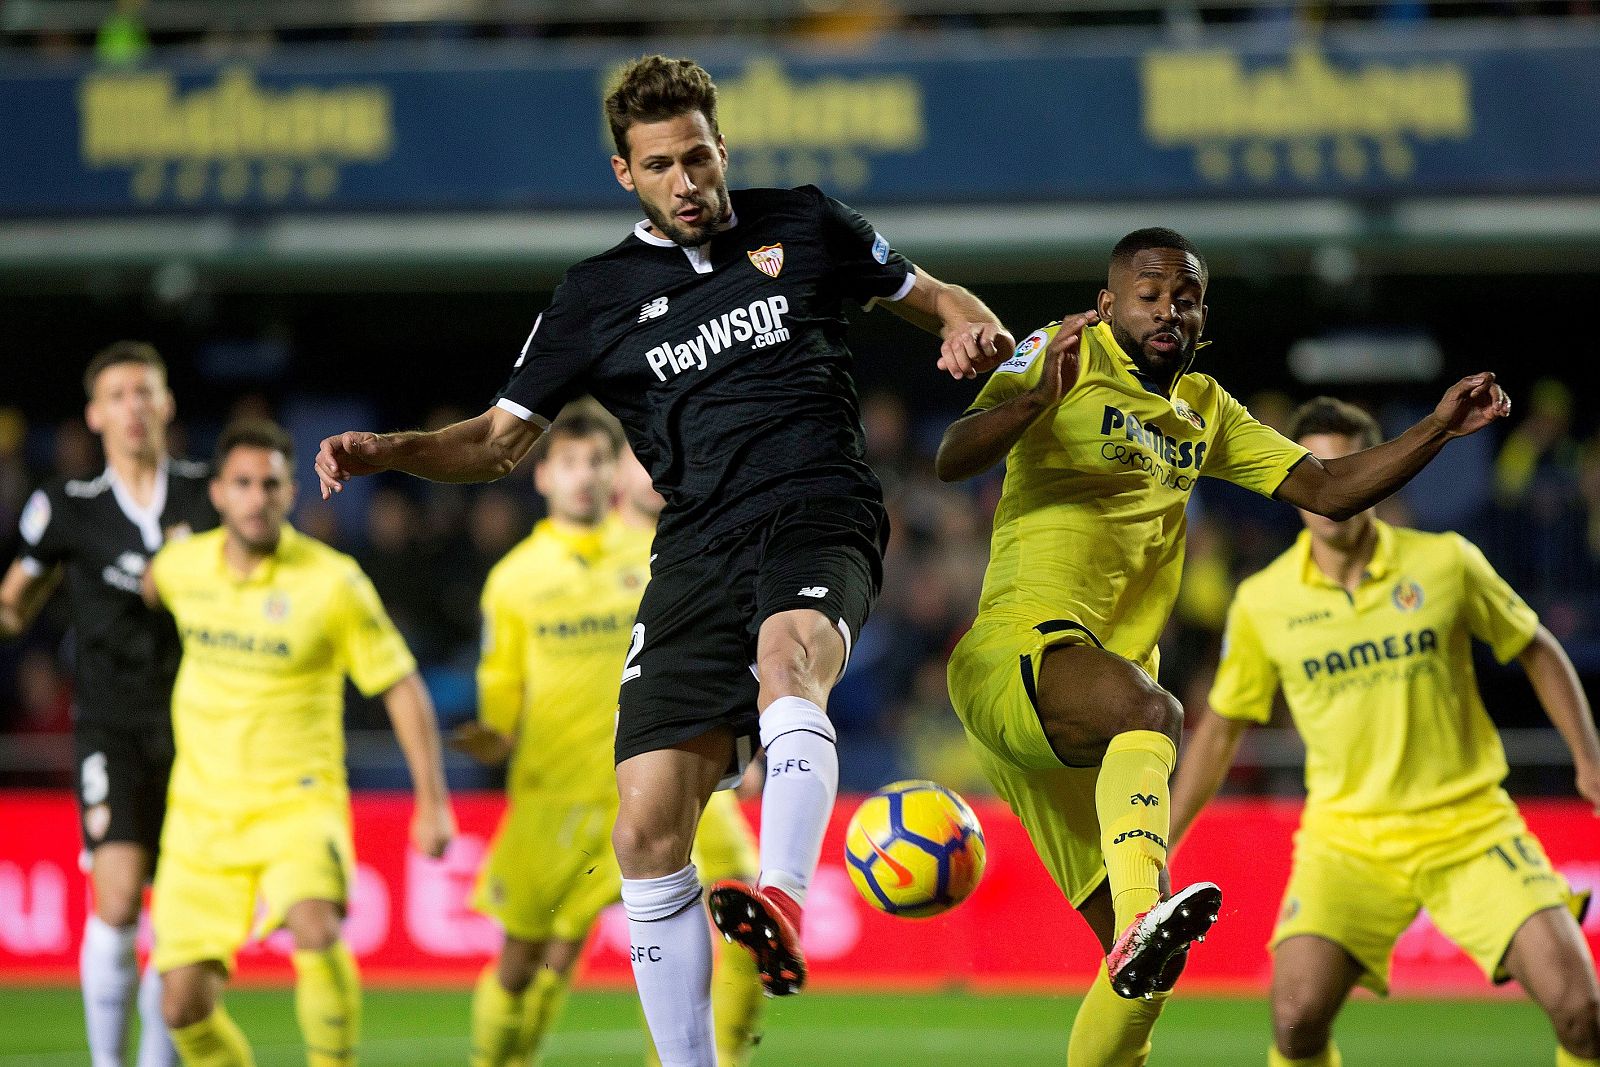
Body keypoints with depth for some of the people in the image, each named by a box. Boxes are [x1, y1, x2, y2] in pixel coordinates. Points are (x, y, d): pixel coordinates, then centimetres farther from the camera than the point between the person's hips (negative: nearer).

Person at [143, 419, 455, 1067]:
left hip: (298, 802, -4)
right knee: (184, 1006, -4)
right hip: (201, 813, 4)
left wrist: (432, 802, -5)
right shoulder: (182, 565, 0)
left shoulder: (333, 583, -10)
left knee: (315, 926, -34)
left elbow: (401, 688, -3)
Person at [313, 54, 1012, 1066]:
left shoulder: (803, 224, 11)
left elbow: (930, 295, 23)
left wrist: (975, 331, -1)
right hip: (700, 550, 3)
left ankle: (784, 905, -58)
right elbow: (501, 438, 17)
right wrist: (390, 449, 0)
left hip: (821, 518, -3)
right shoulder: (596, 297, 13)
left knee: (786, 652, -39)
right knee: (648, 828, -9)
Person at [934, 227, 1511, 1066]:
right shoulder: (1063, 356, 1)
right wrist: (1034, 399, -30)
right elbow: (952, 461, -11)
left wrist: (1438, 430, 7)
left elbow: (1327, 489, 21)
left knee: (1140, 965, 2)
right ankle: (1144, 915, -60)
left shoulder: (1206, 411, 22)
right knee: (1150, 709, -41)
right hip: (1017, 647, -8)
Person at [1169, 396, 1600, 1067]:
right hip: (1347, 836, 0)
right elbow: (1221, 729, 12)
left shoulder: (1444, 562, -3)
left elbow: (1535, 650, 12)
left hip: (1469, 828, 0)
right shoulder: (1263, 602, 0)